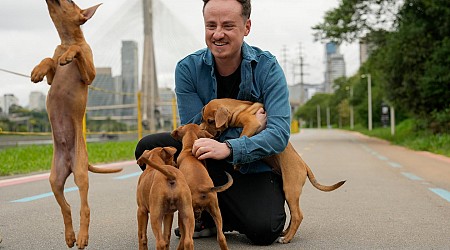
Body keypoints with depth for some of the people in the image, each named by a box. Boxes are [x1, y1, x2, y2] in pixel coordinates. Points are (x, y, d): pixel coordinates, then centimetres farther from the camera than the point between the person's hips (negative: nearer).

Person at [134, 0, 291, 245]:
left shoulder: (267, 67, -12)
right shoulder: (188, 68, -8)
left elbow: (279, 133, -23)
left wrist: (229, 148, -39)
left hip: (256, 166, -2)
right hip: (206, 161, 3)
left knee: (263, 231, -29)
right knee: (149, 147, -22)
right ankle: (211, 215, -3)